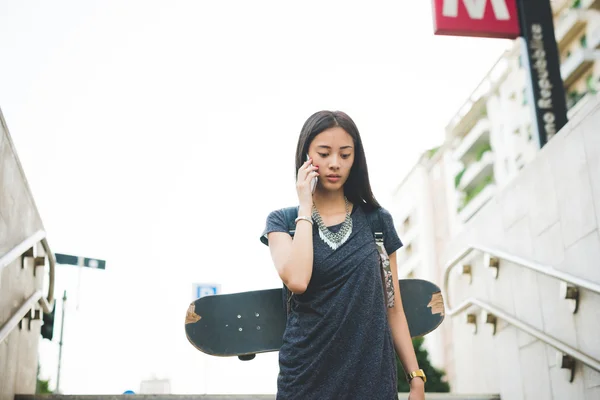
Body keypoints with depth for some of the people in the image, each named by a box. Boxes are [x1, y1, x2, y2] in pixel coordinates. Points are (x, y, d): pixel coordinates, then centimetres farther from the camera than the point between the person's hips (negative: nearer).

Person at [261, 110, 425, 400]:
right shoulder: (282, 221, 0)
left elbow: (392, 307, 6)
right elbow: (296, 280, -20)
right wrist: (306, 209, -11)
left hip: (373, 376, 2)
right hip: (307, 376, -1)